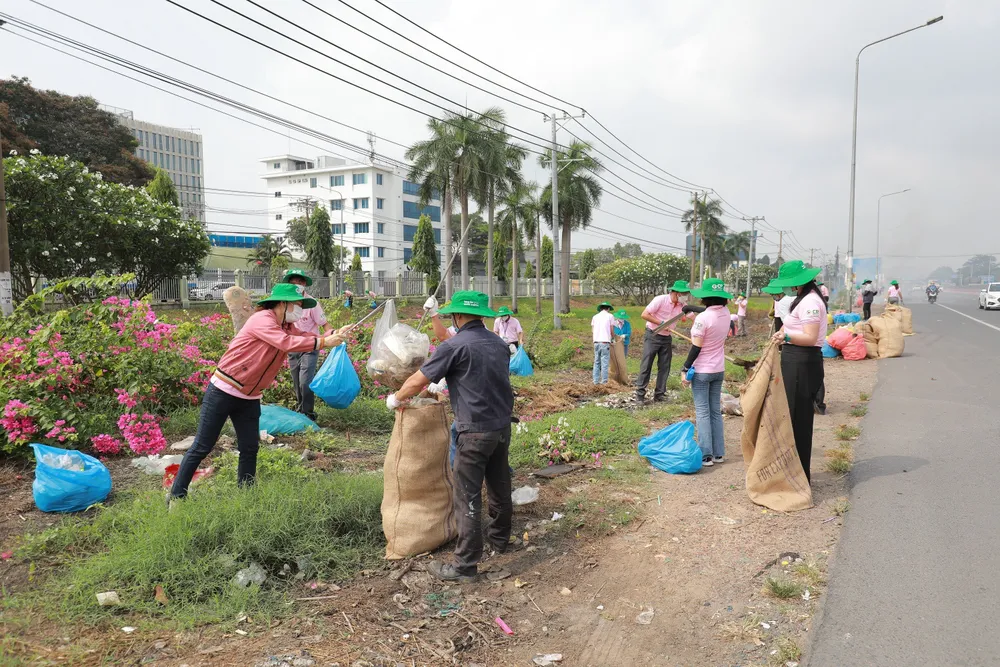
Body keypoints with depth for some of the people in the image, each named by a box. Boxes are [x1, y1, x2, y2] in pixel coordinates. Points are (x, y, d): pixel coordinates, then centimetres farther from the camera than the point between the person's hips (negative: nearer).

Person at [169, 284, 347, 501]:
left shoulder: (288, 327, 8)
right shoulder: (262, 319, -20)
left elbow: (305, 338, -1)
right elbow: (286, 343, -31)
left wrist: (333, 337, -16)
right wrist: (324, 342, -29)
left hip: (250, 399, 8)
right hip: (223, 392, -8)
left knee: (250, 449, 9)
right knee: (202, 448, 1)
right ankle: (176, 497, 13)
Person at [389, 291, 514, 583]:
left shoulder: (454, 346, -12)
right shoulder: (499, 344, 8)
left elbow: (417, 381, -9)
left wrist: (396, 399, 10)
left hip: (476, 431, -7)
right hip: (503, 426, 7)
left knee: (468, 497, 0)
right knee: (500, 486, 21)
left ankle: (465, 565, 6)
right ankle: (499, 538, 39)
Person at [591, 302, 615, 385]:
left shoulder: (595, 317, 14)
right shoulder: (610, 316, 3)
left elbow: (592, 329, 8)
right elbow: (612, 330, 4)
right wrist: (612, 338, 22)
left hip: (596, 341, 4)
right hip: (605, 342, -4)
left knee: (597, 362, 9)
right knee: (605, 362, -2)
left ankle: (596, 381, 9)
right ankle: (604, 381, -4)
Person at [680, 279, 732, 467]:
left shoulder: (702, 318, -21)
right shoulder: (725, 313, -1)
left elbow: (696, 348, -19)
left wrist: (685, 369, -12)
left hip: (702, 371, -7)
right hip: (718, 370, 7)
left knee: (702, 412, -1)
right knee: (716, 411, 14)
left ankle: (706, 455, -1)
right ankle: (718, 453, 17)